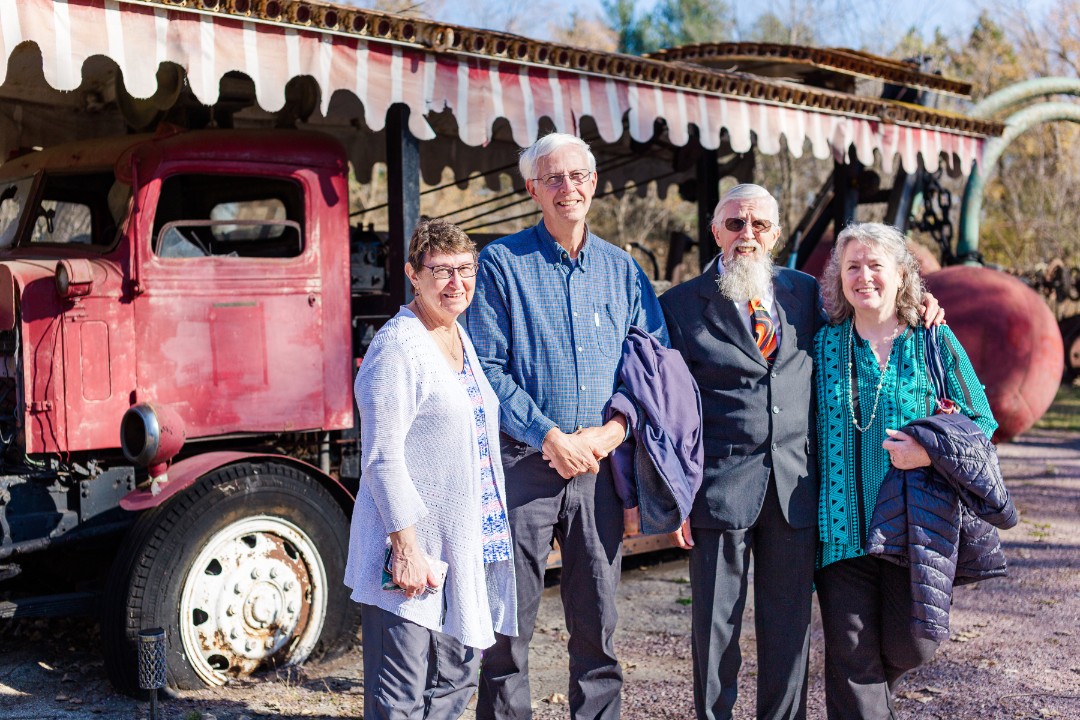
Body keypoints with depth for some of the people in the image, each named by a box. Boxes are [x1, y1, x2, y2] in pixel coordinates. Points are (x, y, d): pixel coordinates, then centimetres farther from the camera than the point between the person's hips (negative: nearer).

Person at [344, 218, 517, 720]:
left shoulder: (465, 340, 15)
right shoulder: (397, 348, -13)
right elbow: (382, 457, -17)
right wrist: (407, 546, -21)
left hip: (465, 545, 9)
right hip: (413, 553, -9)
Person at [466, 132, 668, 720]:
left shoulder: (623, 269, 11)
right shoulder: (502, 263, 1)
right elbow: (488, 367, -6)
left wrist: (610, 432, -7)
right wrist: (550, 437, -13)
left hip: (600, 466, 3)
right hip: (523, 463, -3)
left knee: (597, 622, 10)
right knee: (510, 622, 2)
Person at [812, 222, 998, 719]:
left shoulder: (935, 341, 3)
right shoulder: (824, 345, 6)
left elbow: (981, 423, 4)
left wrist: (932, 452, -15)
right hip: (844, 527, 0)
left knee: (909, 645, 5)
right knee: (852, 654, -3)